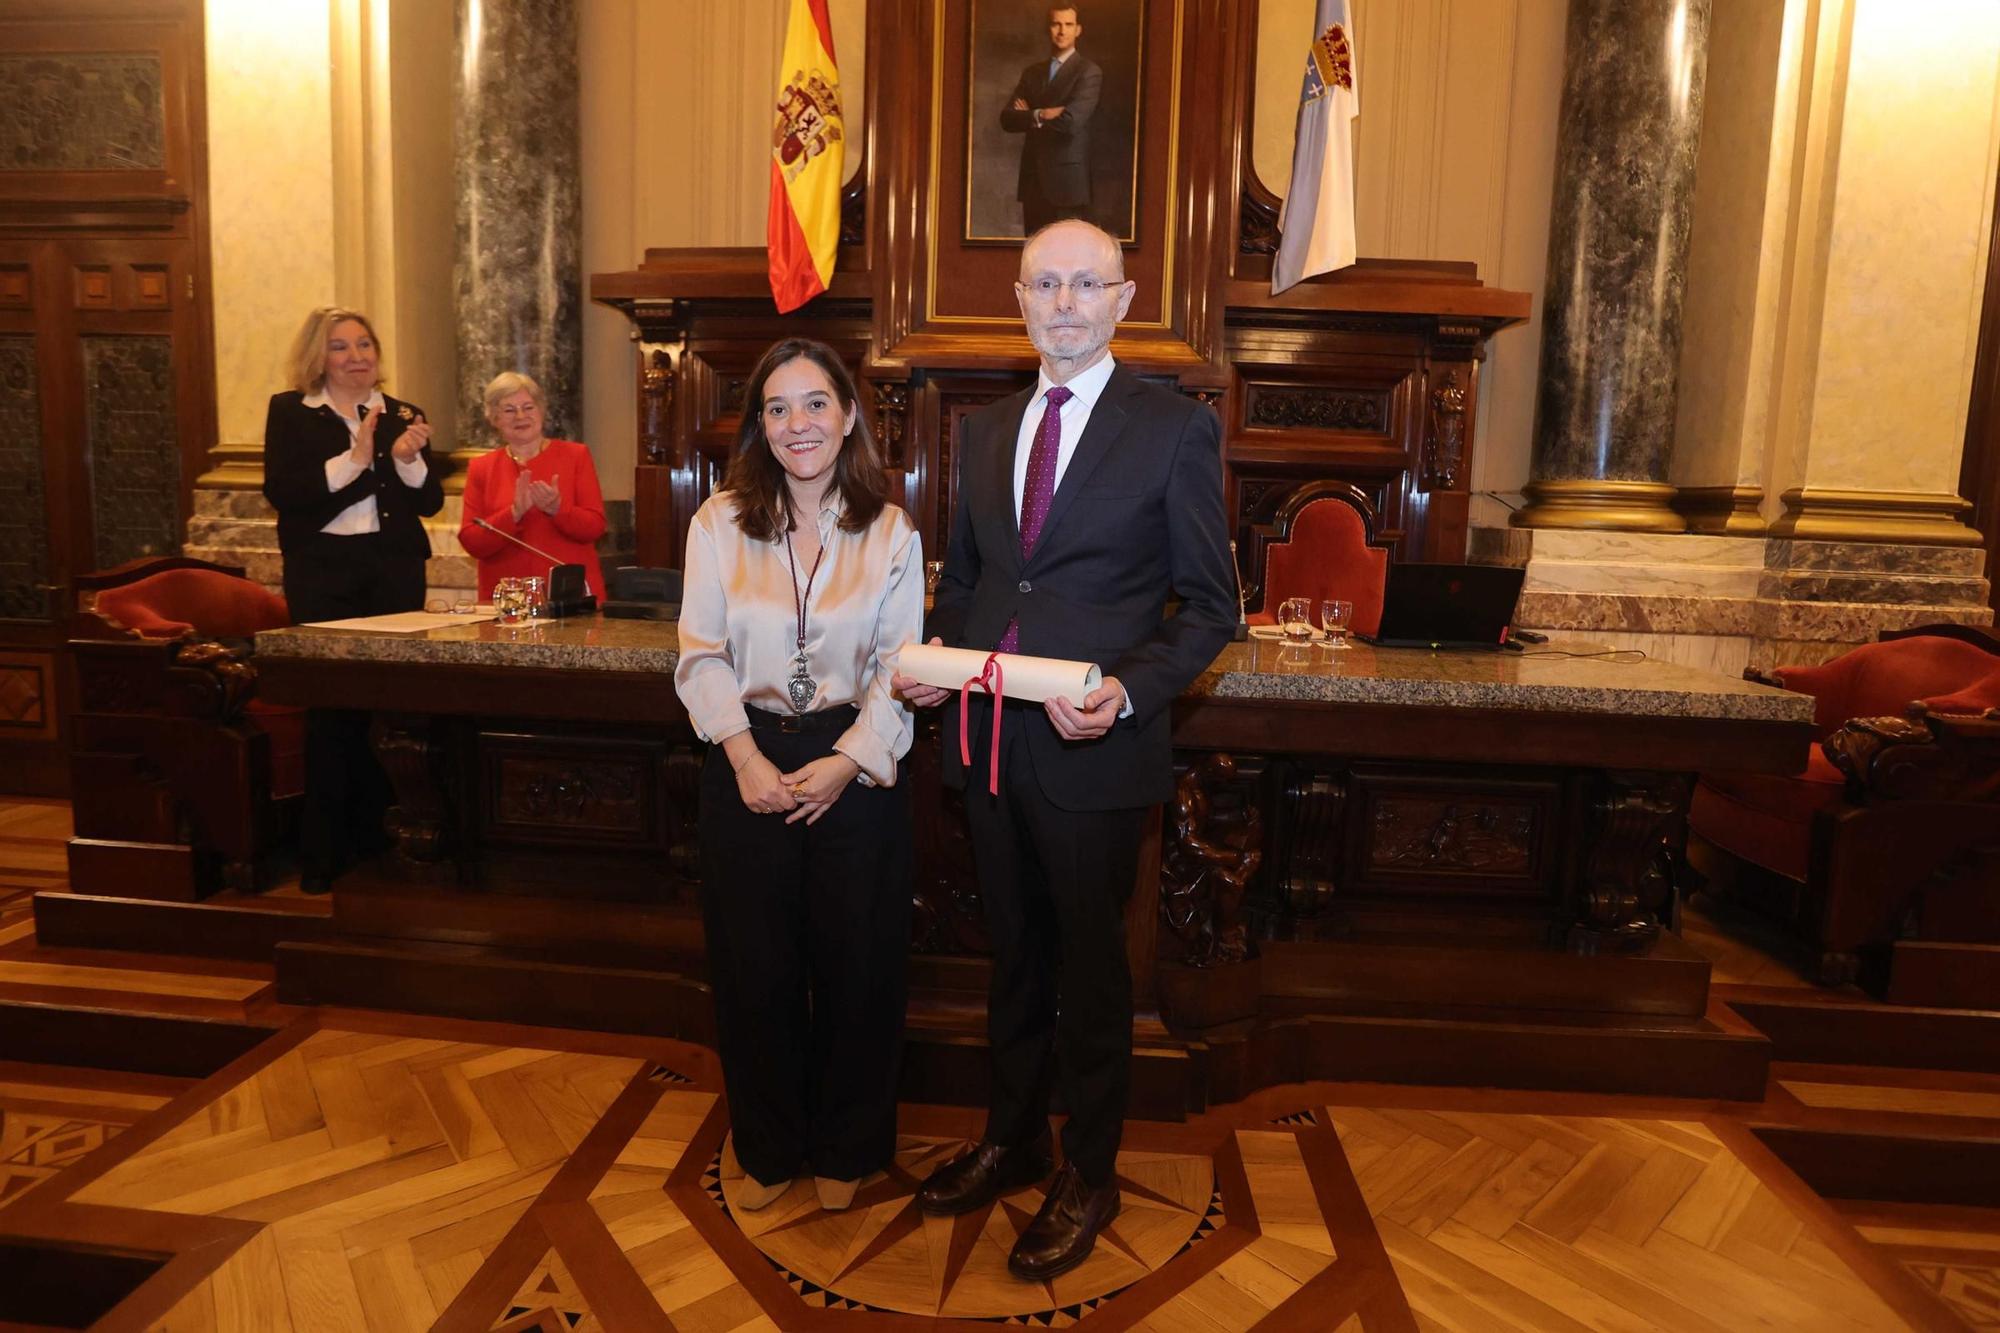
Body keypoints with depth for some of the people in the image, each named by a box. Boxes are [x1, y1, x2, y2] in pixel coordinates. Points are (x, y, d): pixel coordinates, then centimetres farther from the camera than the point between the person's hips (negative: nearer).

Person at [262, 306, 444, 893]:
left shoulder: (402, 415, 12)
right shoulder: (290, 411, 5)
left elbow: (430, 501, 7)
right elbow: (281, 492, -7)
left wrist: (409, 460, -12)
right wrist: (353, 459, -15)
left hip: (394, 571, 2)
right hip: (323, 572, -2)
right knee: (330, 709, -3)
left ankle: (376, 839, 14)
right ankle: (323, 855, 6)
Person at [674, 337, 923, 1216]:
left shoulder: (891, 532, -1)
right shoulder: (720, 522, 0)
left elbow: (898, 668, -3)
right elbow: (702, 656, -1)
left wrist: (847, 760, -14)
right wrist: (744, 756, -13)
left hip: (856, 772, 0)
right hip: (749, 771, 1)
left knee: (855, 967, 9)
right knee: (753, 969, 10)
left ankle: (843, 1150, 32)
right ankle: (768, 1149, 33)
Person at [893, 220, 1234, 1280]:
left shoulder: (1176, 430, -6)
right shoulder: (983, 430, 11)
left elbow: (1209, 605, -6)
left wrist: (1128, 692, -22)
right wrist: (935, 655, -2)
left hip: (1091, 751, -5)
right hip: (989, 743, 5)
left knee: (1090, 966, 12)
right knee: (1014, 953, 20)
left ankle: (1087, 1175, 34)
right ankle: (1012, 1140, 42)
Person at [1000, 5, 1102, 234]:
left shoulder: (1089, 71, -3)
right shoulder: (1032, 72, 16)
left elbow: (1071, 121, -17)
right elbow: (1007, 118, 5)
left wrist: (1029, 116, -2)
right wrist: (1040, 115, -14)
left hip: (1067, 179, -5)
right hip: (1033, 177, 5)